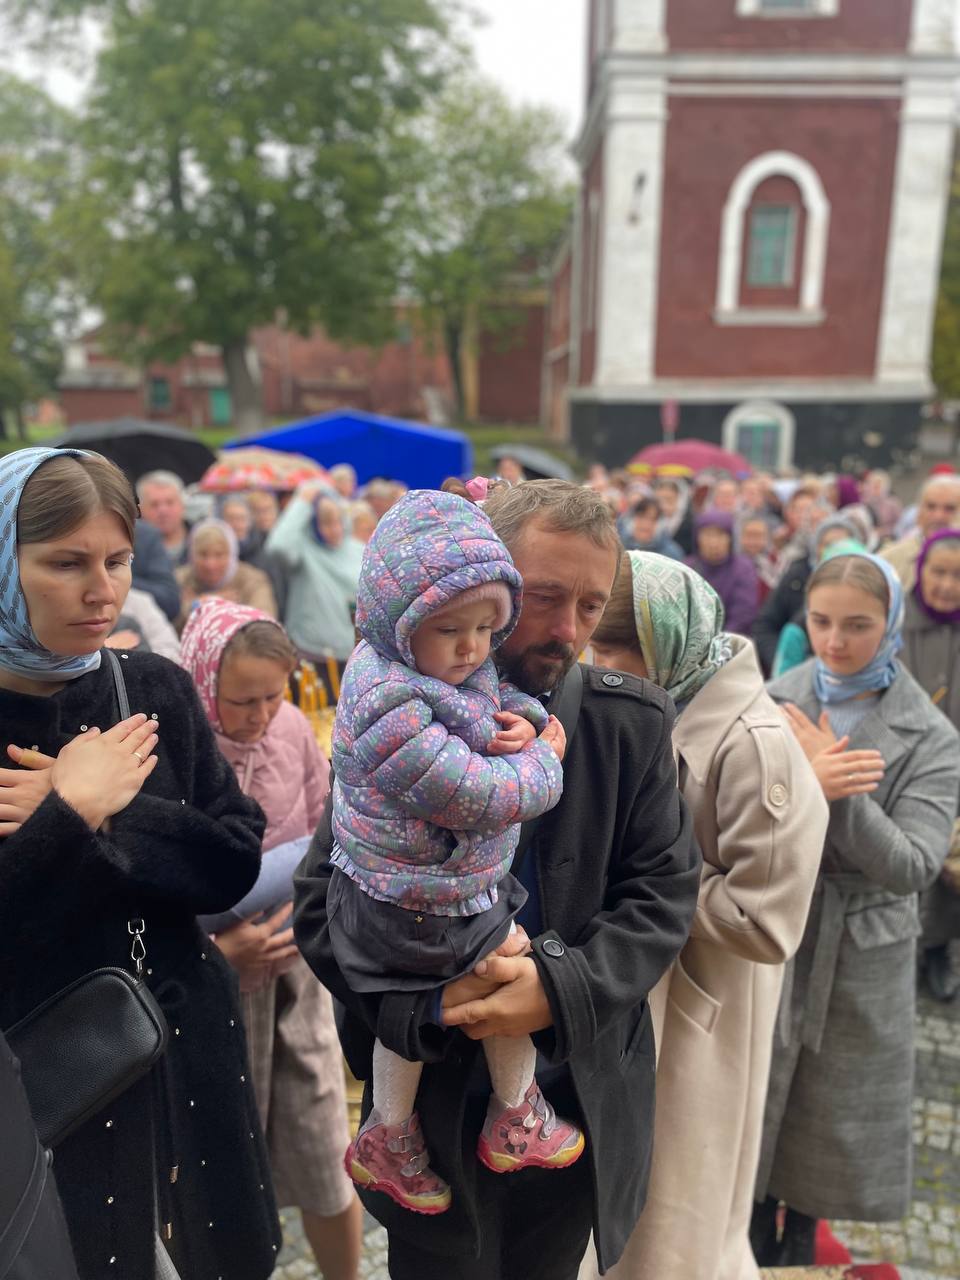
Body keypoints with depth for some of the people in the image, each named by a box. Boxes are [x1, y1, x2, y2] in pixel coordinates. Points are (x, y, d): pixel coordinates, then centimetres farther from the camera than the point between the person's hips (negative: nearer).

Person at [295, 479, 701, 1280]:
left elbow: (664, 893, -7)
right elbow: (324, 903, -9)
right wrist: (424, 1000, -24)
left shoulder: (635, 723, -6)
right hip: (432, 1103, -1)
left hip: (584, 1097, 2)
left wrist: (562, 989, -22)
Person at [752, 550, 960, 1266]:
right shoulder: (771, 704, -6)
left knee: (827, 1123, 17)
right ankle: (754, 1248, 41)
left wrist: (837, 790, -26)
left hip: (858, 958, 0)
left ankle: (799, 1246, 44)